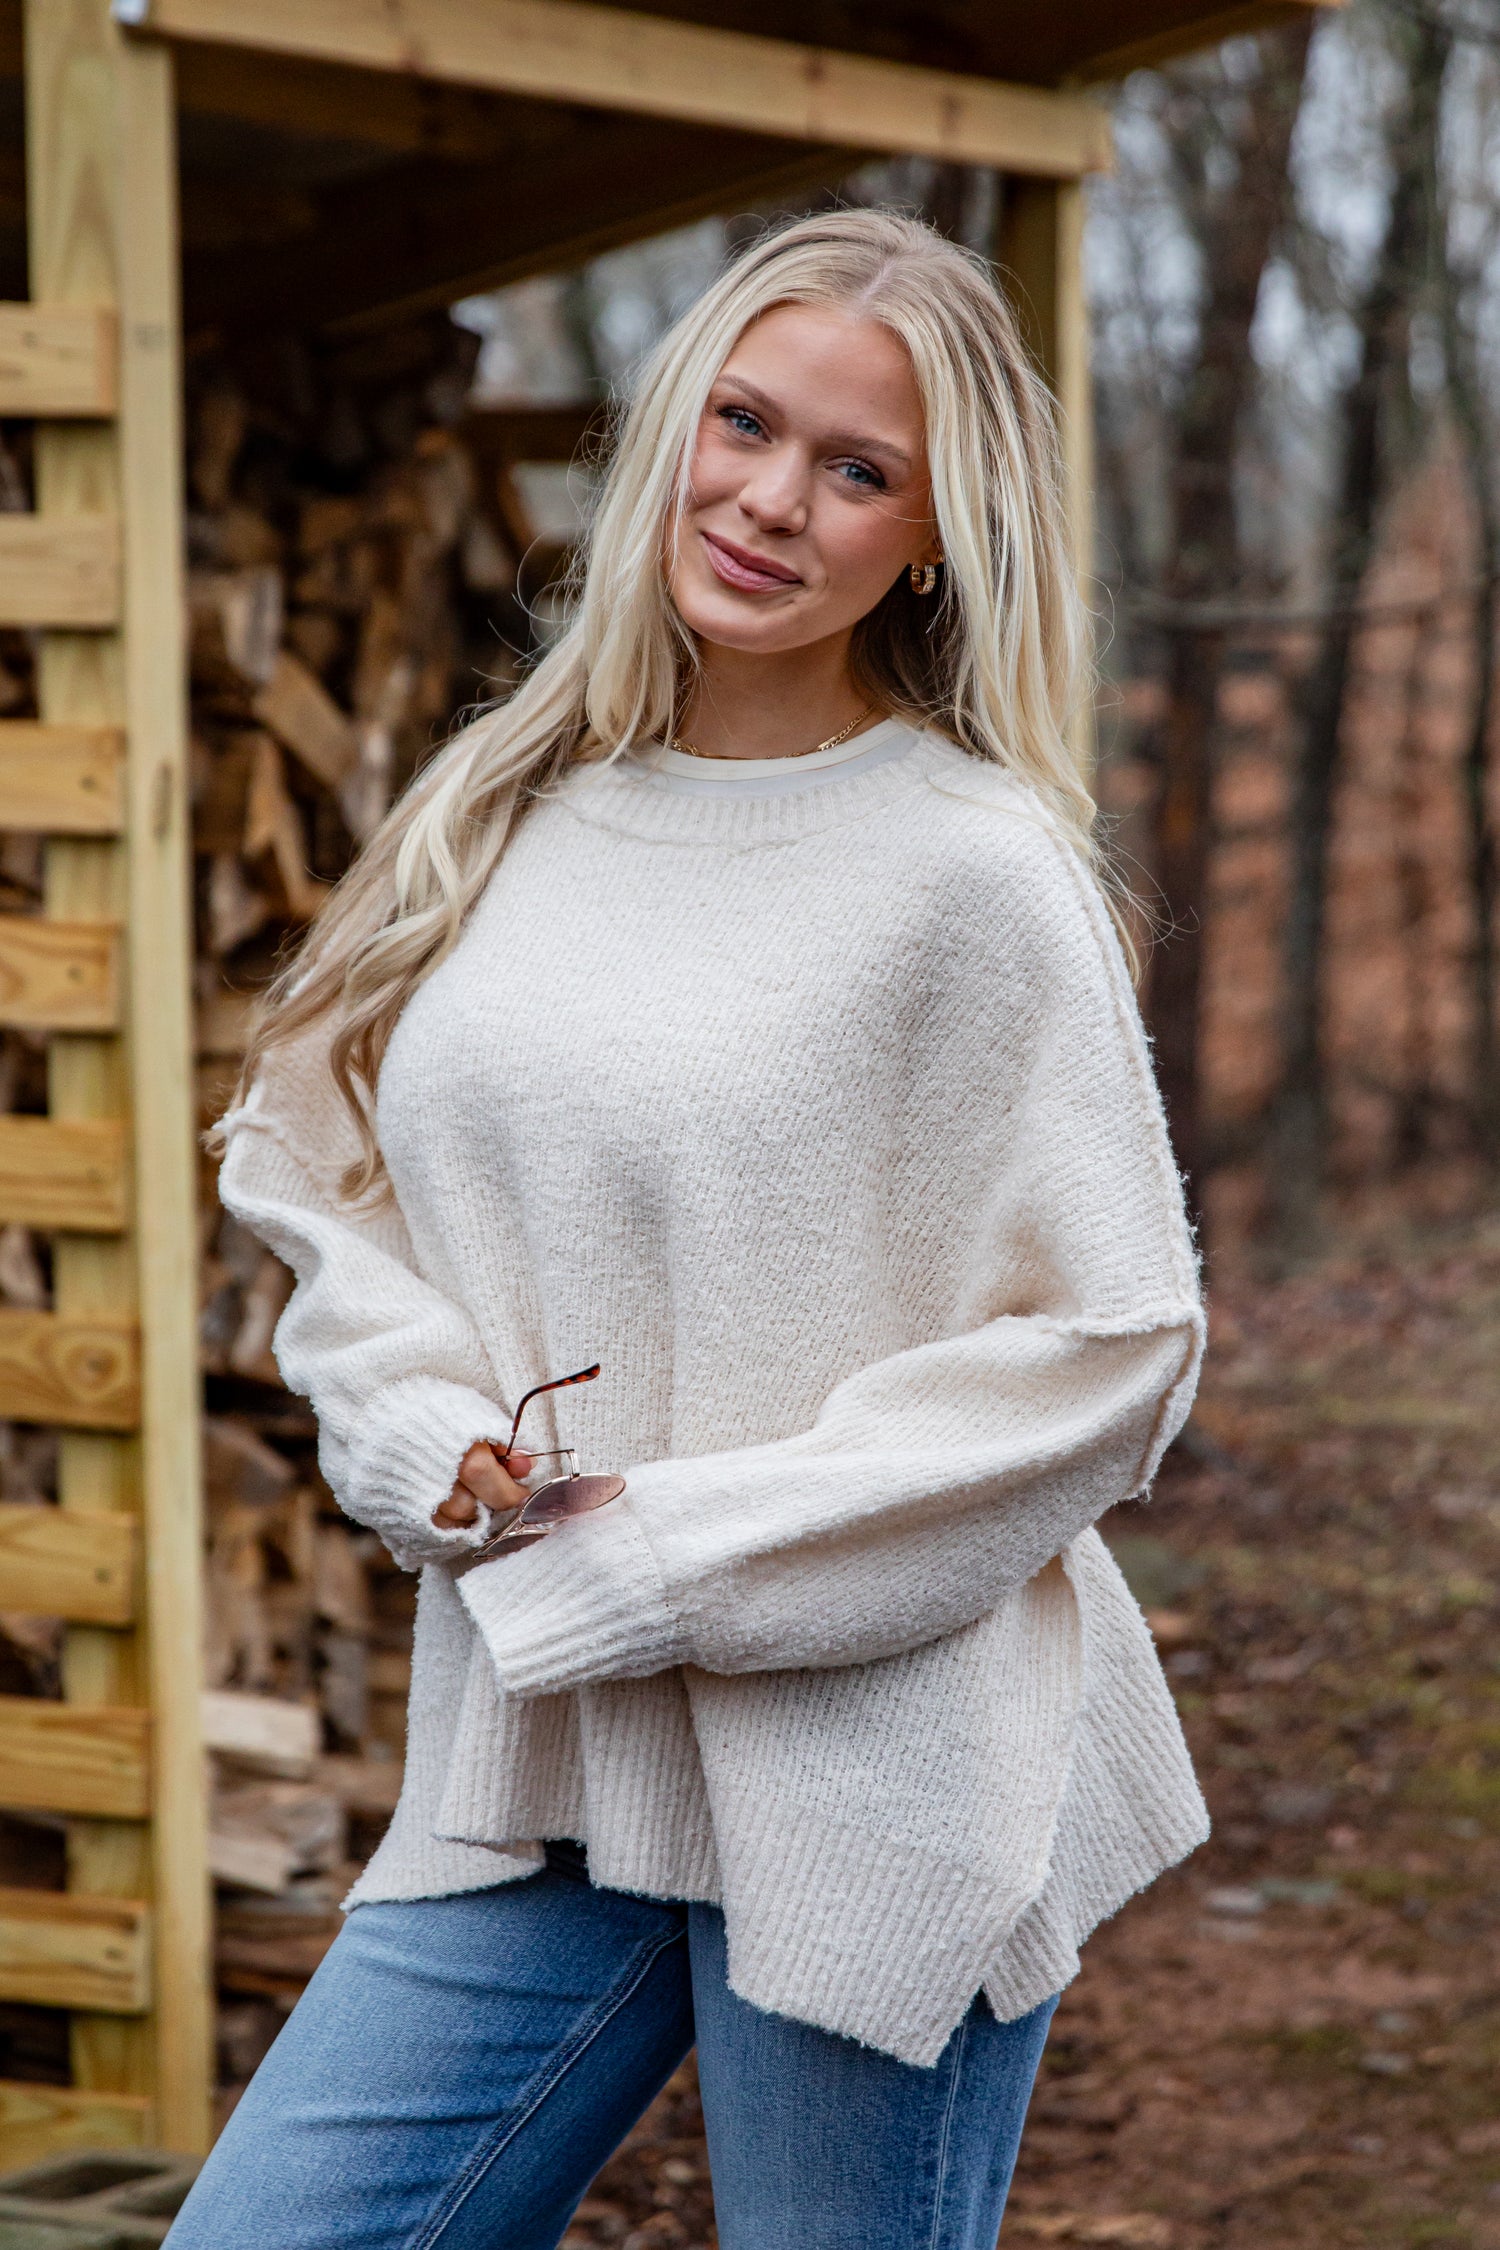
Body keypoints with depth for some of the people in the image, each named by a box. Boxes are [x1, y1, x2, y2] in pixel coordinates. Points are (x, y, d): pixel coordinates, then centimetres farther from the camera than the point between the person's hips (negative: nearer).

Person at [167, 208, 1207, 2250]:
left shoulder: (973, 870, -9)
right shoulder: (501, 813, 7)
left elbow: (1104, 1350, -11)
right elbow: (311, 1172, 16)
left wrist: (661, 1559, -13)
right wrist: (440, 1449, -4)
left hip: (878, 1779, -5)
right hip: (531, 1769, 5)